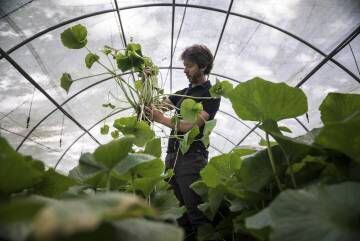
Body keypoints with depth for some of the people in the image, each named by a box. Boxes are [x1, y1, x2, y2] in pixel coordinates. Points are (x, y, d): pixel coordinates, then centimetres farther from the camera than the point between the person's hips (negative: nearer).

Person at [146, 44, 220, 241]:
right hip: (172, 155, 8)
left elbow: (191, 125, -14)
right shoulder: (185, 92, 21)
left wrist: (161, 119, -9)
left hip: (192, 156, -7)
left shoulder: (211, 94, -3)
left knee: (195, 210, -7)